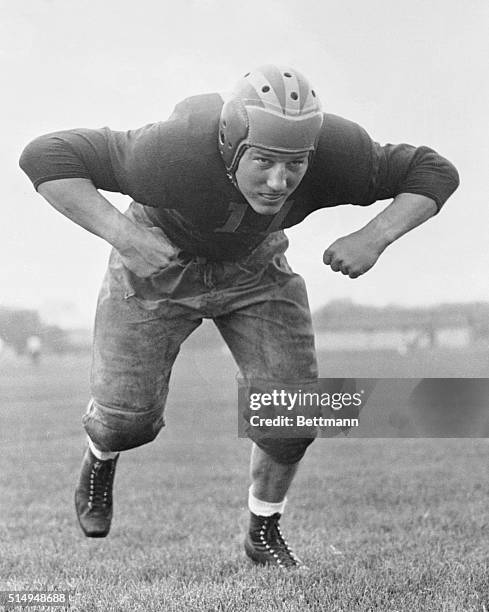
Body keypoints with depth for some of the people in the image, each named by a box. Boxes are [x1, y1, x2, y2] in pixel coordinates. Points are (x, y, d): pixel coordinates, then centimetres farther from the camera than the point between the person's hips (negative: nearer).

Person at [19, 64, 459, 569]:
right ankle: (101, 454, 37)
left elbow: (434, 173, -19)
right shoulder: (174, 154, -42)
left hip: (254, 270, 3)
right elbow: (45, 156, -38)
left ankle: (264, 533, 20)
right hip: (159, 263, -2)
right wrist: (123, 235, -46)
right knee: (128, 420, -2)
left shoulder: (334, 156, -32)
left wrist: (374, 238, -35)